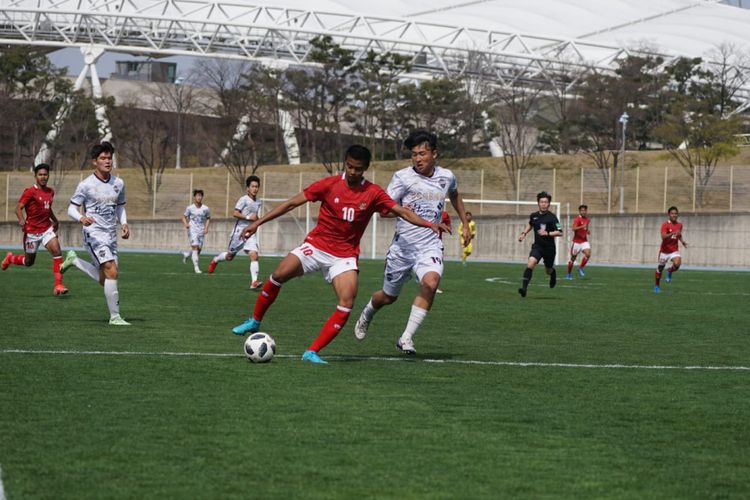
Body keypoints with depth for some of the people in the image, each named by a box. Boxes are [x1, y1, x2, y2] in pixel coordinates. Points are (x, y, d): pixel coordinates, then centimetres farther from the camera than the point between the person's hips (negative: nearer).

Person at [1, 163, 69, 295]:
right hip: (32, 231, -4)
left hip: (47, 229, 4)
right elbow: (18, 208, -16)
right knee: (29, 262, 10)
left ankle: (58, 285, -17)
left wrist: (55, 220, 18)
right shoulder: (30, 192, -11)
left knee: (57, 251, -19)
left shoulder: (50, 192, 8)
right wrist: (21, 220, -33)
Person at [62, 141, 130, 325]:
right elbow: (72, 208, -3)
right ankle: (115, 316, -14)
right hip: (94, 233, -6)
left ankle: (74, 260, 34)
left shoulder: (118, 183, 8)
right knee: (112, 272, -20)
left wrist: (124, 223, 4)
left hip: (111, 234, 6)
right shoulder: (86, 185, -7)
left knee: (104, 279, 11)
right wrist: (82, 218, -25)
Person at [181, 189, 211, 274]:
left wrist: (206, 228, 3)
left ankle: (186, 254, 37)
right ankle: (196, 267, -14)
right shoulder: (190, 208, -2)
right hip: (192, 230, -3)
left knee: (199, 249, 5)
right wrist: (186, 224, -12)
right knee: (195, 247, -16)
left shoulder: (206, 209, 3)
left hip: (201, 231, 3)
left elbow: (208, 218, 17)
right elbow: (184, 217, 8)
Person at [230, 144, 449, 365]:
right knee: (278, 276, -18)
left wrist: (430, 224, -22)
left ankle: (312, 352, -13)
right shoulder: (329, 185, -6)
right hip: (316, 246, 0)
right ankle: (255, 321, 7)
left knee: (347, 304, -19)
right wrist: (258, 222, -5)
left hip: (345, 255, 0)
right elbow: (292, 202, -4)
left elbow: (403, 211, -6)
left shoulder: (373, 193, -4)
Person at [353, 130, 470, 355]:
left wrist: (465, 223, 30)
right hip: (402, 246, -1)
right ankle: (366, 315, 49)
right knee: (388, 297, 12)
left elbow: (454, 195, 27)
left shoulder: (446, 177, 4)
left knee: (430, 282, -29)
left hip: (430, 246, 1)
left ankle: (406, 338, -22)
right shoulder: (403, 177, -8)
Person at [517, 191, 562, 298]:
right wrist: (524, 233, 14)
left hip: (549, 247, -2)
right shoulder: (533, 216, 1)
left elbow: (560, 232, -18)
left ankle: (553, 273, 54)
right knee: (530, 263, -24)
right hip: (537, 246, 2)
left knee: (548, 271, 16)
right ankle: (524, 287, -27)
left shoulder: (552, 217, -14)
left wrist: (547, 233, -30)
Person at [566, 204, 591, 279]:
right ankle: (569, 274, 20)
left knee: (588, 254, -19)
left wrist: (587, 231, 7)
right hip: (577, 241, -5)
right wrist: (582, 226, -40)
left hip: (584, 241, 5)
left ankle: (580, 268, 0)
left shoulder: (588, 220, 9)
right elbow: (573, 228, -29)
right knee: (573, 258, 4)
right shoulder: (577, 219, -13)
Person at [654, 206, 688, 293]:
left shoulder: (679, 225, 3)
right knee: (660, 268, 10)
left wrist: (682, 241, 7)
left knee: (677, 264, -27)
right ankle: (657, 286, 31)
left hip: (674, 251, 2)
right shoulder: (665, 225, -14)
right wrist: (673, 233, -44)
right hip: (664, 250, -2)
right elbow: (663, 237, -31)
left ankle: (669, 272, 7)